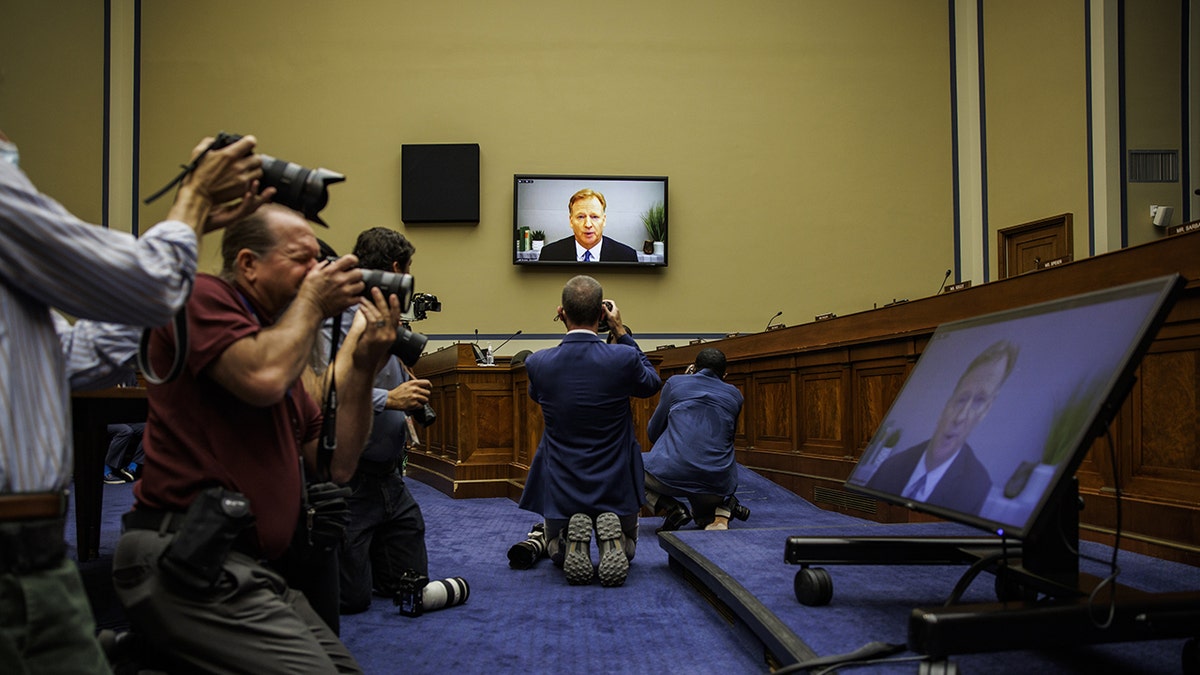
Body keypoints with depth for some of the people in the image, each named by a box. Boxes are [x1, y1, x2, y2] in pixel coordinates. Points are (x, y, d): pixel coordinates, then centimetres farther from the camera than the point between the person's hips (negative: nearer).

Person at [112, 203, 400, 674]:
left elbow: (336, 465, 15)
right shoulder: (203, 296, -3)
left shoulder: (276, 339, 20)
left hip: (243, 565, 9)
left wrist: (363, 367, 3)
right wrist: (313, 301, -6)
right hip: (184, 559, -9)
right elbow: (263, 379, -24)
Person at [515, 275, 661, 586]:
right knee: (626, 550, 29)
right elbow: (652, 383, 6)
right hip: (616, 487, 0)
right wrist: (621, 332, 5)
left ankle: (572, 540, -7)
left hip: (561, 488, 1)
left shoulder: (537, 362, -14)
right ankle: (611, 539, -8)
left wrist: (568, 332, 9)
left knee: (557, 553, 29)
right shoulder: (624, 358, -18)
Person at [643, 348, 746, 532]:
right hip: (717, 485, 4)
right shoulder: (734, 395, 17)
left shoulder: (675, 383, 11)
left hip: (671, 475, -3)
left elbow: (653, 433, 18)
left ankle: (670, 510, 1)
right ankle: (720, 515, 1)